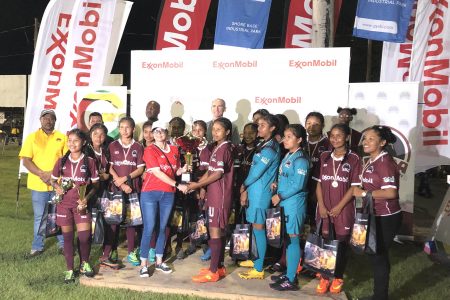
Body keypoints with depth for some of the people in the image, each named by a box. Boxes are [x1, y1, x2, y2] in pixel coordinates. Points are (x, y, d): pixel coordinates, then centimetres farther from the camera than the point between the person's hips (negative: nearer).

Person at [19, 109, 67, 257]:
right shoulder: (32, 137, 3)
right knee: (40, 217, 9)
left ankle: (63, 244, 23)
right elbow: (26, 160, -3)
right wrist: (42, 174, -16)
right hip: (38, 185, 0)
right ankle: (37, 246, 21)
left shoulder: (62, 137, 5)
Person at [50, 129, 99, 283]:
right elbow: (53, 180, 15)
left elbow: (95, 185, 1)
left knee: (84, 236, -7)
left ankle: (84, 263, 20)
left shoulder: (89, 161, -1)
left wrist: (87, 198, -14)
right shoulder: (62, 161, 6)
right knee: (67, 236, 6)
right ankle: (69, 270, 20)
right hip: (64, 203, 2)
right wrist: (57, 187, -7)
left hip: (81, 204, -2)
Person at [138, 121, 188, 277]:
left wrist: (184, 169, -5)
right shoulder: (150, 150, -7)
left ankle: (159, 262, 22)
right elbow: (158, 173, -15)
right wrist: (177, 185, -17)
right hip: (150, 193, -5)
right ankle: (144, 264, 6)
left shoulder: (174, 149, 10)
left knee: (163, 228, 12)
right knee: (149, 228, -4)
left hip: (168, 194, 5)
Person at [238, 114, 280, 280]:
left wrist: (244, 185, -3)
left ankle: (259, 269, 4)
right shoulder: (264, 145, 14)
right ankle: (256, 259, 31)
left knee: (258, 228, -3)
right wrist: (246, 188, 5)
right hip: (255, 190, 9)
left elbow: (257, 172, -17)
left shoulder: (270, 148, -16)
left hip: (261, 192, -9)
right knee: (256, 227, 17)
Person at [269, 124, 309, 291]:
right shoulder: (288, 156, 12)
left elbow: (298, 185, -19)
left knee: (292, 239, -2)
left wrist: (279, 196, -13)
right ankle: (289, 273, 26)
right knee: (286, 239, 14)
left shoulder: (300, 160, -14)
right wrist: (277, 185, 3)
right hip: (284, 203, 9)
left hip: (294, 204, -9)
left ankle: (291, 280, 5)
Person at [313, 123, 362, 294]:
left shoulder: (353, 159, -5)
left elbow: (354, 187, -7)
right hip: (324, 209, 3)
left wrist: (339, 207, -11)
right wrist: (321, 206, -4)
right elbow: (319, 183, 6)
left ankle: (338, 278, 21)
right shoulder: (324, 156, 5)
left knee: (341, 245, 6)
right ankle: (324, 278, 19)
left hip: (343, 209, -3)